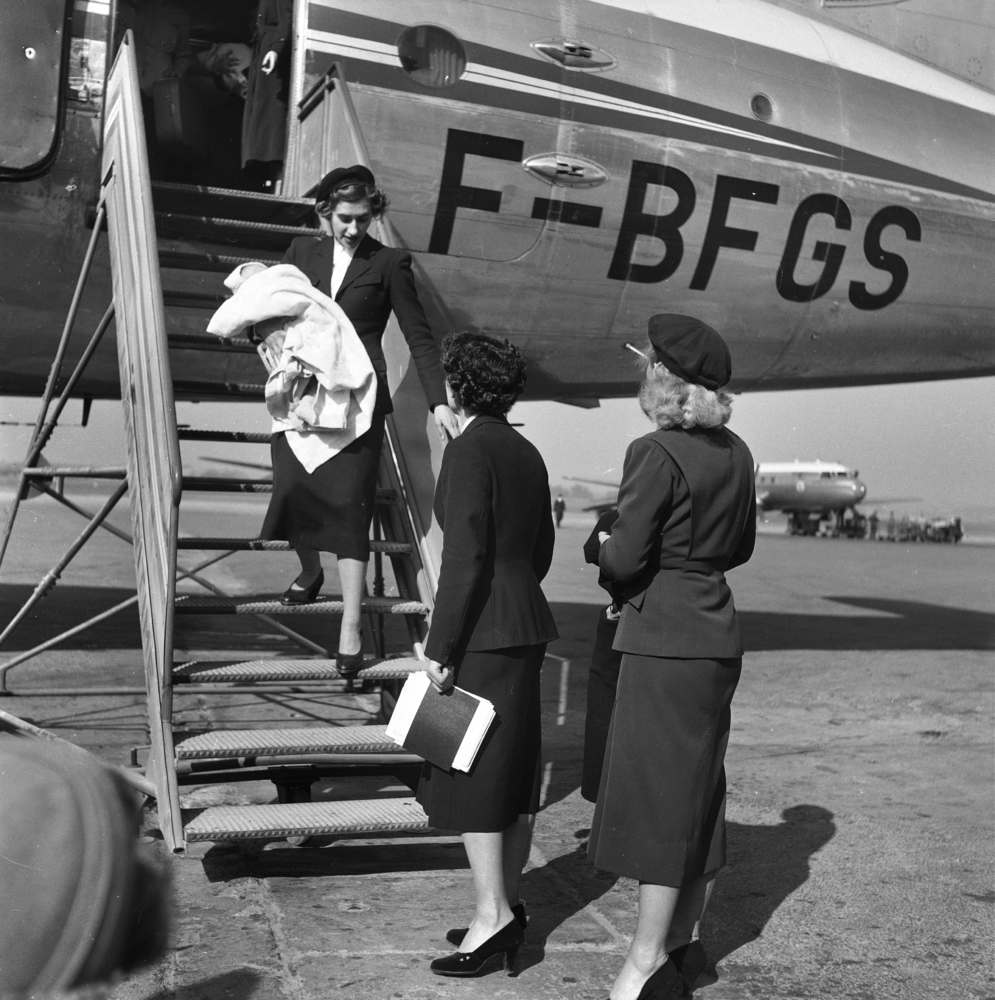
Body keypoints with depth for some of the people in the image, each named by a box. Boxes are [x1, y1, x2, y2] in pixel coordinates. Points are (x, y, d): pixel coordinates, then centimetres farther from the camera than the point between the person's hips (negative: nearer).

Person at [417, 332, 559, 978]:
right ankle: (508, 906, 23)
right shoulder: (526, 453, 13)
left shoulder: (469, 449, -12)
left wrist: (440, 647, -16)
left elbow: (464, 556, -19)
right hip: (528, 624, 9)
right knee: (514, 772, 13)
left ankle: (492, 917, 1)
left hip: (484, 633, -9)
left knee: (469, 773, -2)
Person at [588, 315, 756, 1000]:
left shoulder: (656, 455, -17)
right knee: (699, 788, 16)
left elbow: (624, 559, -17)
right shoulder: (735, 453, 8)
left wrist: (601, 548, 3)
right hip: (718, 634, 8)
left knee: (657, 793, 0)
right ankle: (686, 939, 29)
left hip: (665, 640, -8)